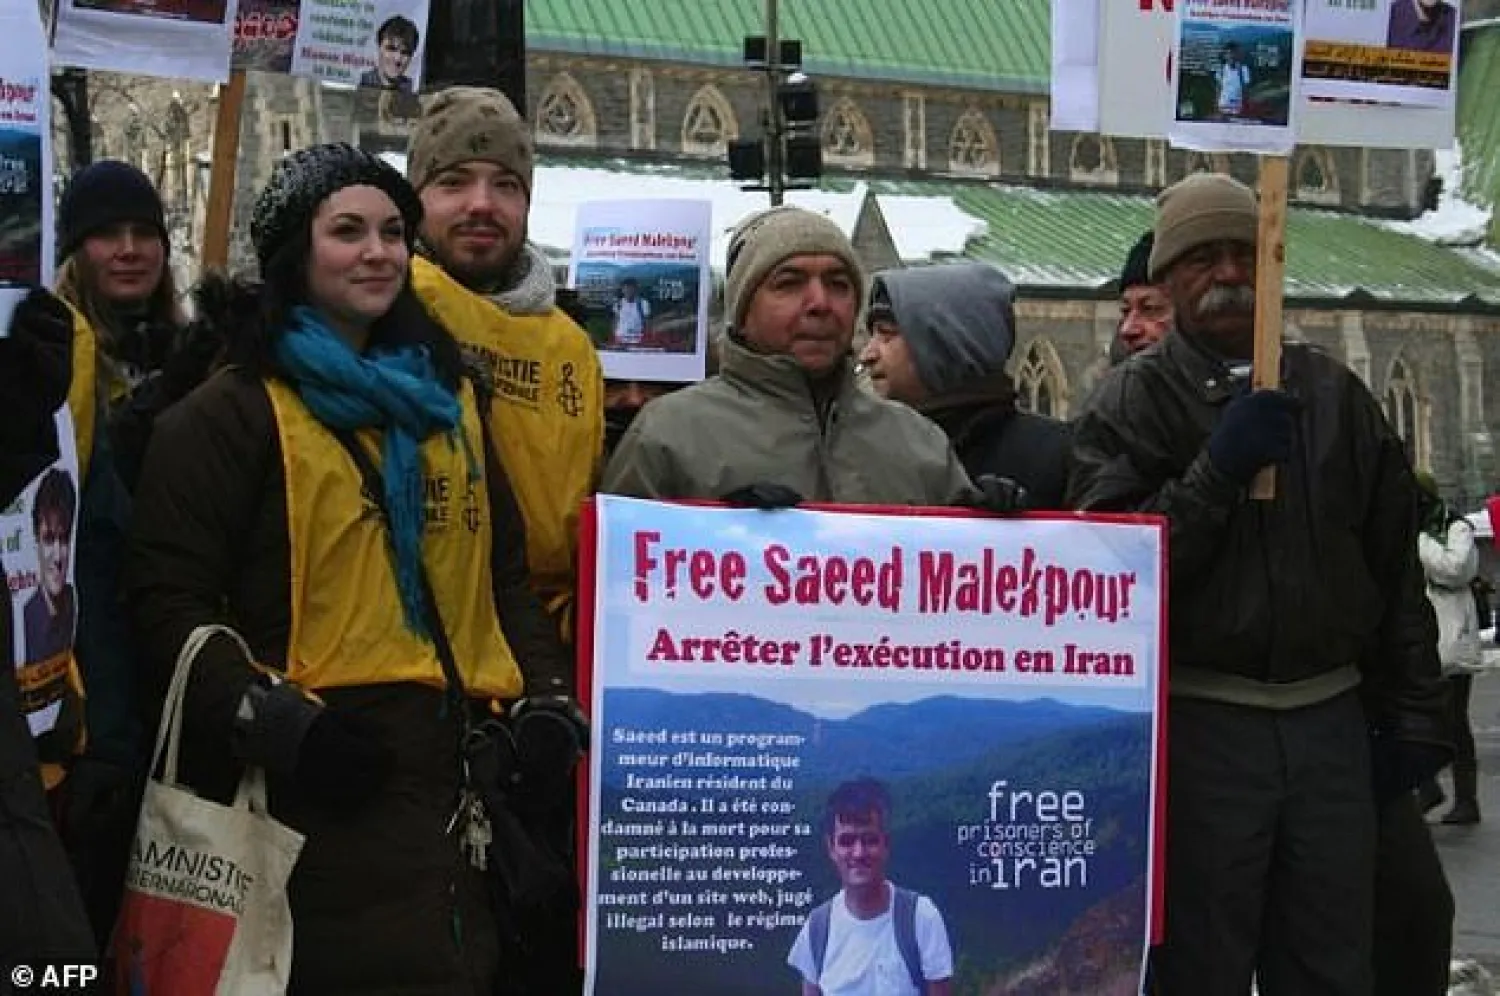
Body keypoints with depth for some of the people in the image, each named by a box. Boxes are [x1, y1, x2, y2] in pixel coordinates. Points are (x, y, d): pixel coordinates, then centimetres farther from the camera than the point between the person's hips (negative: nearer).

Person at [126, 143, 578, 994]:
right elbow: (170, 597, -10)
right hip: (328, 779, -6)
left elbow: (508, 568, 22)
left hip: (468, 762, 7)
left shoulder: (444, 394, 18)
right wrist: (262, 717, -21)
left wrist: (545, 696, 9)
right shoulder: (233, 413, -3)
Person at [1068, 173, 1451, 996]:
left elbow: (1394, 567, 15)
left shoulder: (1334, 394, 11)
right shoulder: (1134, 400, -2)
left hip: (1331, 719, 4)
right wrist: (1218, 469, -21)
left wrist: (1413, 715, 13)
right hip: (1201, 723, -4)